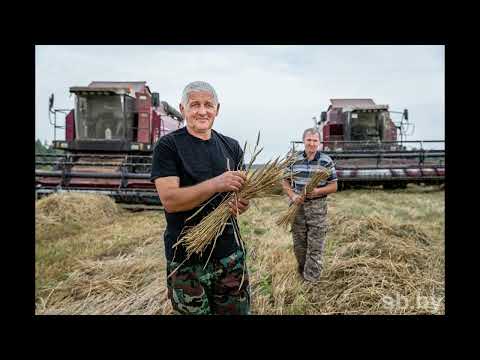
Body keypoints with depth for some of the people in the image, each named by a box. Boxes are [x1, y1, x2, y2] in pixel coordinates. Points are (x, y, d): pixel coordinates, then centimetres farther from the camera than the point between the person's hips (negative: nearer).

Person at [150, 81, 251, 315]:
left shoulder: (231, 146, 7)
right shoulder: (168, 145, -7)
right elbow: (169, 200, -17)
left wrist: (242, 204, -13)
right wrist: (215, 184, -30)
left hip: (230, 253, 4)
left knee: (238, 310, 14)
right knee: (194, 310, 11)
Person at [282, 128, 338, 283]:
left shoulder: (326, 161, -3)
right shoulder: (294, 160, 3)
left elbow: (333, 186, 0)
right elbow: (286, 183, 8)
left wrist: (318, 191, -19)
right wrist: (293, 196, -11)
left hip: (318, 207, -2)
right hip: (298, 206, 3)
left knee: (315, 247, 1)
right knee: (299, 244, 14)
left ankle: (311, 281, 13)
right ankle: (301, 273, 37)